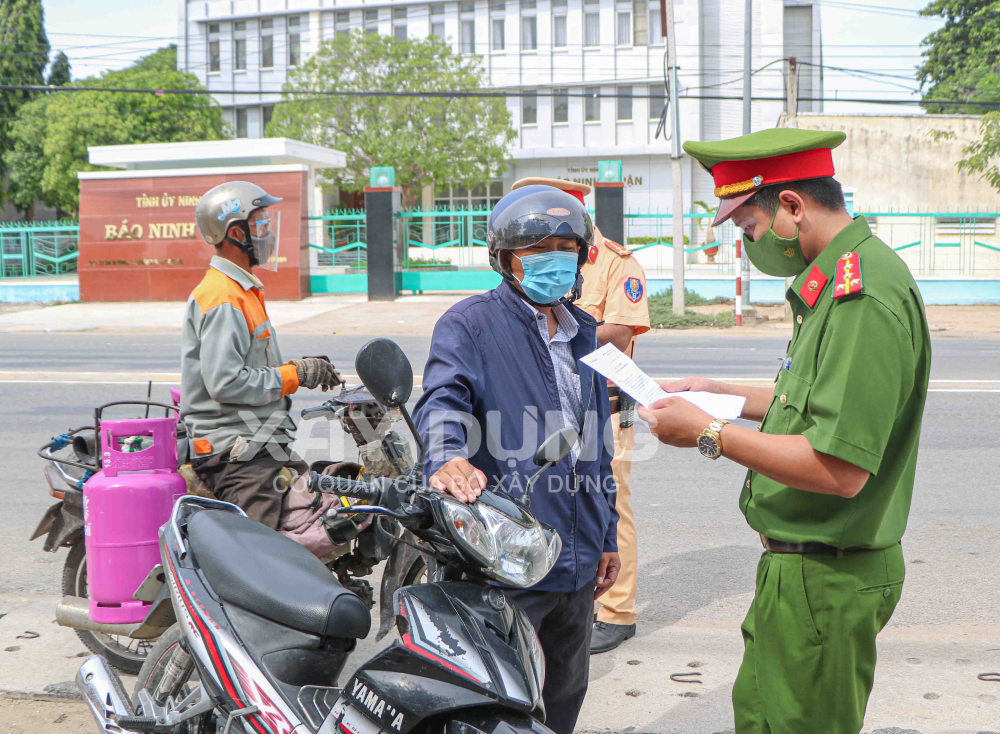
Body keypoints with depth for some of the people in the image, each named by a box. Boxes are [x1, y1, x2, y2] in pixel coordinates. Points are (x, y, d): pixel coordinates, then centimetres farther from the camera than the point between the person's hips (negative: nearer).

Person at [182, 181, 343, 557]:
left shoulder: (243, 291, 21)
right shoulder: (222, 299, -14)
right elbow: (225, 382, -22)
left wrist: (301, 368, 11)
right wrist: (294, 375, -12)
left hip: (260, 444, 10)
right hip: (236, 452, -10)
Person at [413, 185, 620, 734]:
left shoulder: (582, 336, 17)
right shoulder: (471, 324, -5)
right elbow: (442, 397, -23)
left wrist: (606, 536, 23)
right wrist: (446, 457, -45)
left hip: (577, 562, 7)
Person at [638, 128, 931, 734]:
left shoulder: (865, 298, -23)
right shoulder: (837, 281, 11)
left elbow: (840, 469, -29)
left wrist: (709, 434, -21)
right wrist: (724, 394, 17)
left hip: (826, 582, -10)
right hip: (803, 566, 10)